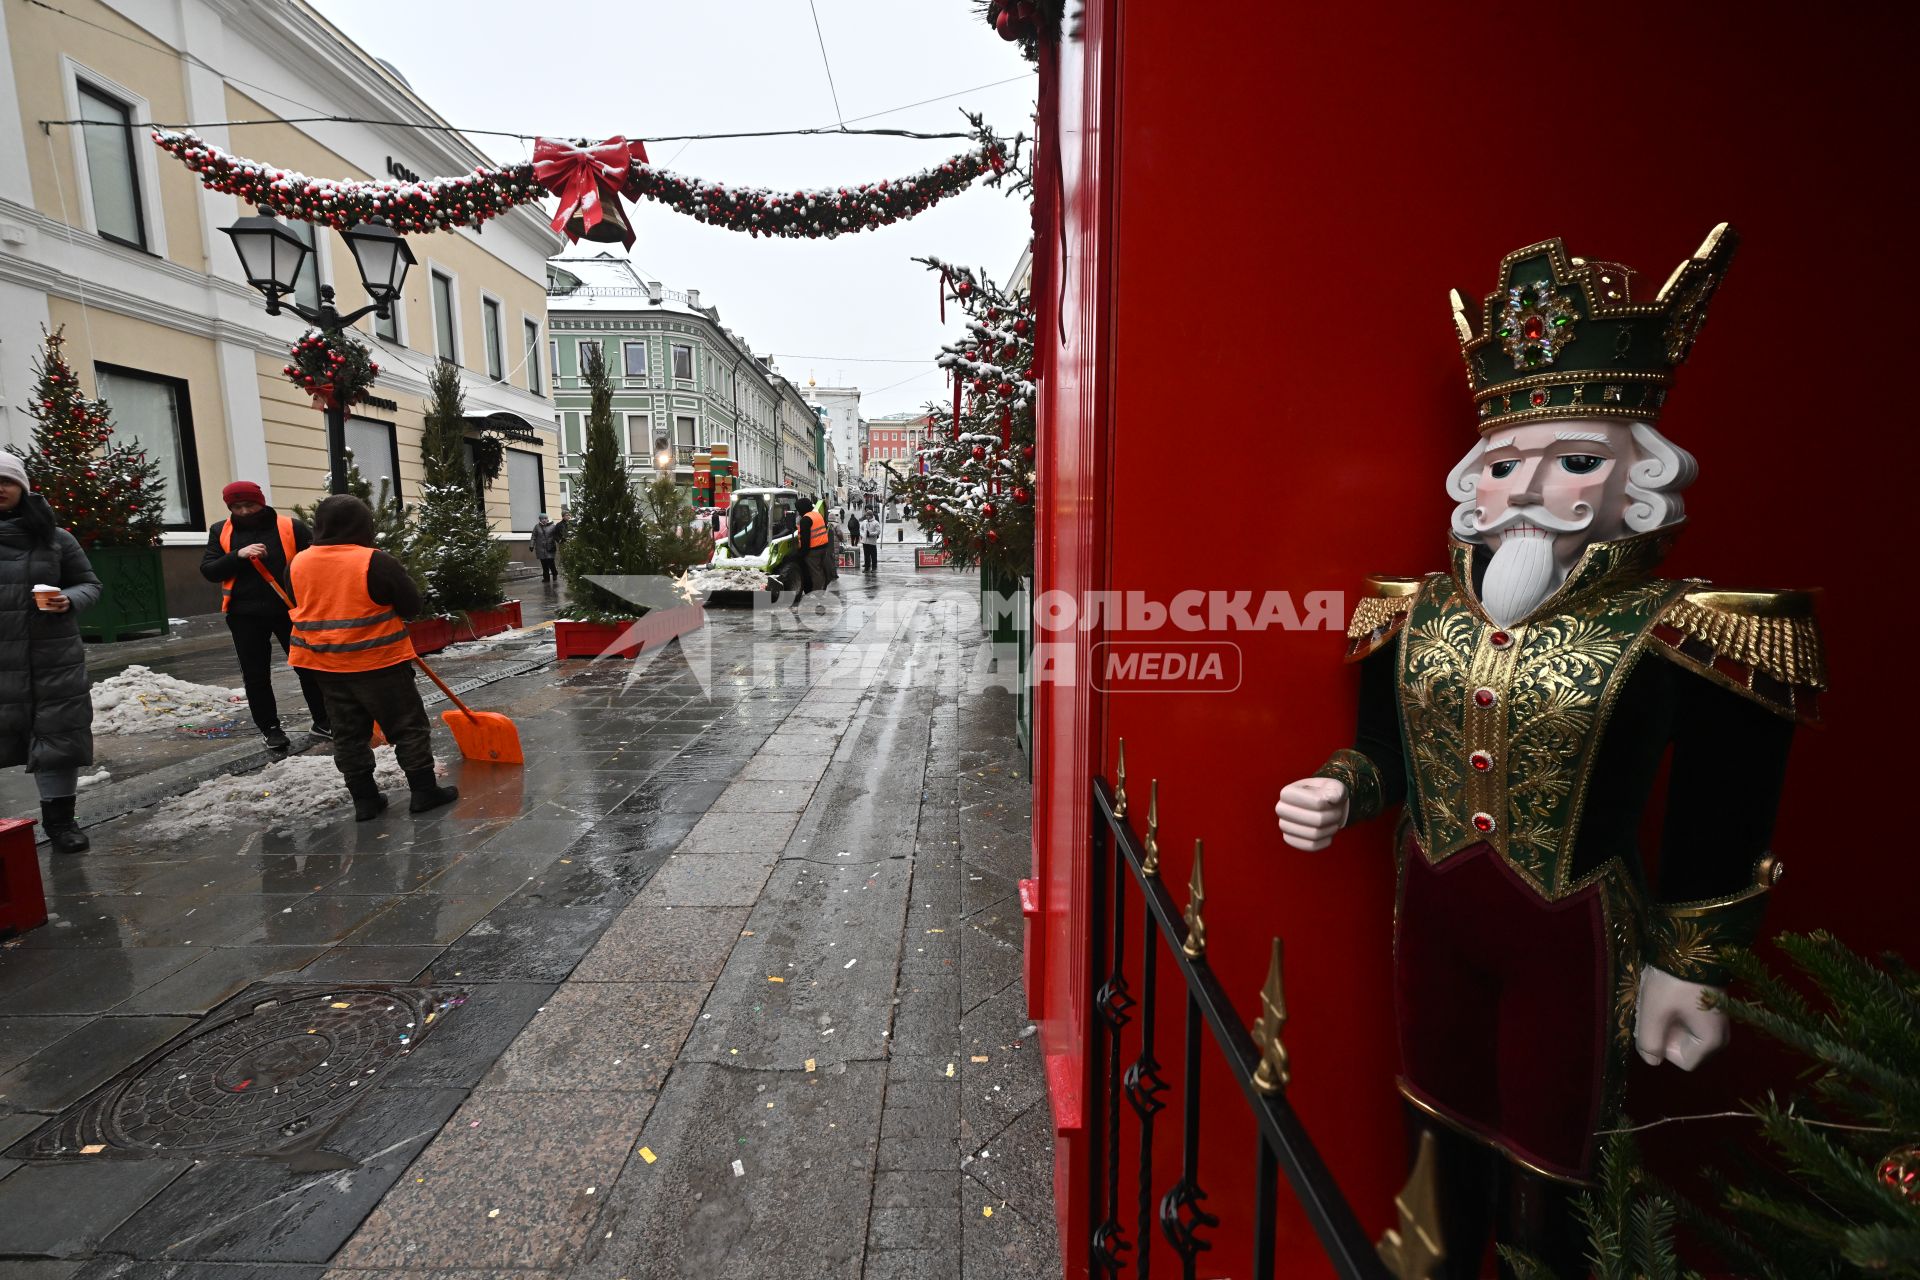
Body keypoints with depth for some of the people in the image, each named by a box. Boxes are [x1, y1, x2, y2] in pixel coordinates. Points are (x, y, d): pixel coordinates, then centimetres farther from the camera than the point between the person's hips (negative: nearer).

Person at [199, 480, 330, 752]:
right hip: (245, 615, 2)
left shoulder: (291, 526, -2)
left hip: (289, 610, -2)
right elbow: (208, 571, 0)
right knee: (256, 676, 6)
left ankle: (323, 721, 16)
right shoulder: (220, 532, 5)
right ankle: (270, 728, 17)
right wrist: (238, 555, -17)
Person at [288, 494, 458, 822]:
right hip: (377, 660, -6)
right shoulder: (375, 562, -16)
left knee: (348, 733, 13)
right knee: (408, 725, 4)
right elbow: (412, 604, -10)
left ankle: (364, 798, 17)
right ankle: (424, 790, 7)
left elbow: (301, 605, 17)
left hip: (324, 663, 6)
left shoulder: (298, 563, 3)